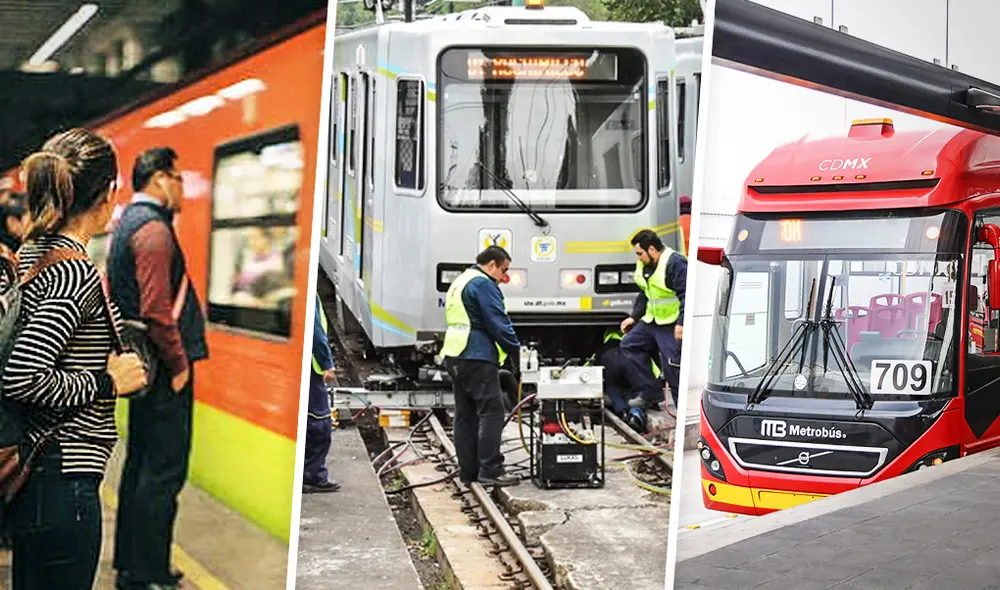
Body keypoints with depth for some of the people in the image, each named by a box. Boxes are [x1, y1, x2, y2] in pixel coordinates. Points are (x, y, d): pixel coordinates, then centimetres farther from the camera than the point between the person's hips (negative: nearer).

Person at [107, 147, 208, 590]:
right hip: (164, 368, -11)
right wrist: (179, 364, -15)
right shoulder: (153, 229, -16)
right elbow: (156, 310, -23)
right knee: (164, 471, -6)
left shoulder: (128, 222, 16)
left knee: (140, 465, 16)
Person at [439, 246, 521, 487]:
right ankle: (490, 470, -12)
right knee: (491, 411, -8)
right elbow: (498, 322, -14)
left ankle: (468, 470, 12)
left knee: (465, 414, 10)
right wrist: (516, 349, -3)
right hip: (477, 358, -10)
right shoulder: (483, 284, -10)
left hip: (454, 357, 10)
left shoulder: (458, 283, 21)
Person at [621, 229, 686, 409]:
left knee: (672, 365, -10)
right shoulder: (644, 265, 11)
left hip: (672, 325, -10)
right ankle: (650, 392, 12)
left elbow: (686, 295, -23)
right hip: (651, 320, 10)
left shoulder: (675, 263, -19)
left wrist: (681, 323, -28)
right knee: (629, 344, 8)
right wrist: (634, 316, 18)